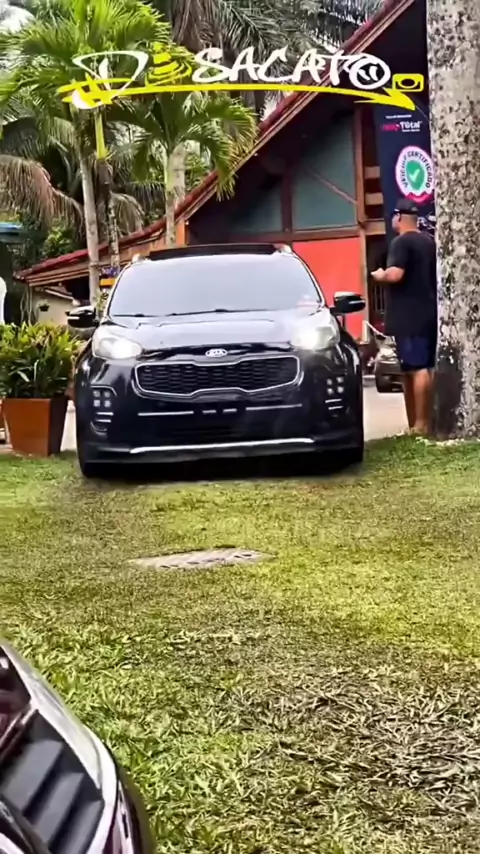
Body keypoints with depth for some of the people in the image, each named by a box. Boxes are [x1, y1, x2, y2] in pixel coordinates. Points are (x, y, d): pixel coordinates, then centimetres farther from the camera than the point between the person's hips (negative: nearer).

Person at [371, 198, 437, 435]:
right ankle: (429, 419, 16)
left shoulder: (401, 242, -13)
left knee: (417, 369, -10)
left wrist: (379, 275, -7)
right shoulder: (429, 241, 14)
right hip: (429, 313, 9)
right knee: (429, 368, 12)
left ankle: (420, 424, -10)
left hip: (409, 317, -9)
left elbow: (395, 275, -25)